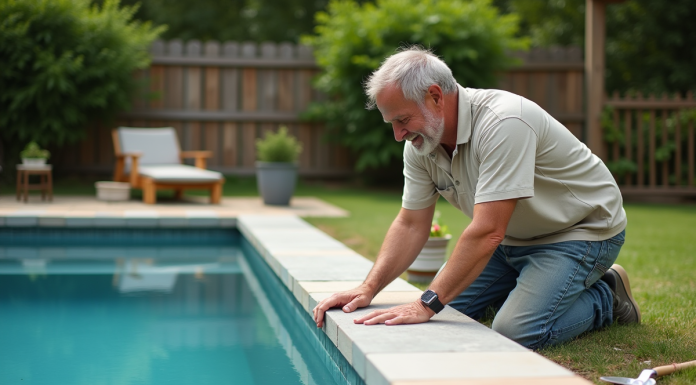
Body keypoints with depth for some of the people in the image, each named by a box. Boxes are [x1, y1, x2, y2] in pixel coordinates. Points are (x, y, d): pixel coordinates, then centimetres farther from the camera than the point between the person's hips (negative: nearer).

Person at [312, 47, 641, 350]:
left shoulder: (502, 123, -34)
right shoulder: (420, 142, -8)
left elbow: (487, 233, -38)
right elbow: (411, 225, -2)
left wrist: (427, 304, -38)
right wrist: (368, 289, -15)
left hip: (582, 229, -8)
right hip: (513, 236, 8)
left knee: (515, 332, -24)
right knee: (443, 308, 0)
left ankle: (607, 296, 2)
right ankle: (526, 286, 20)